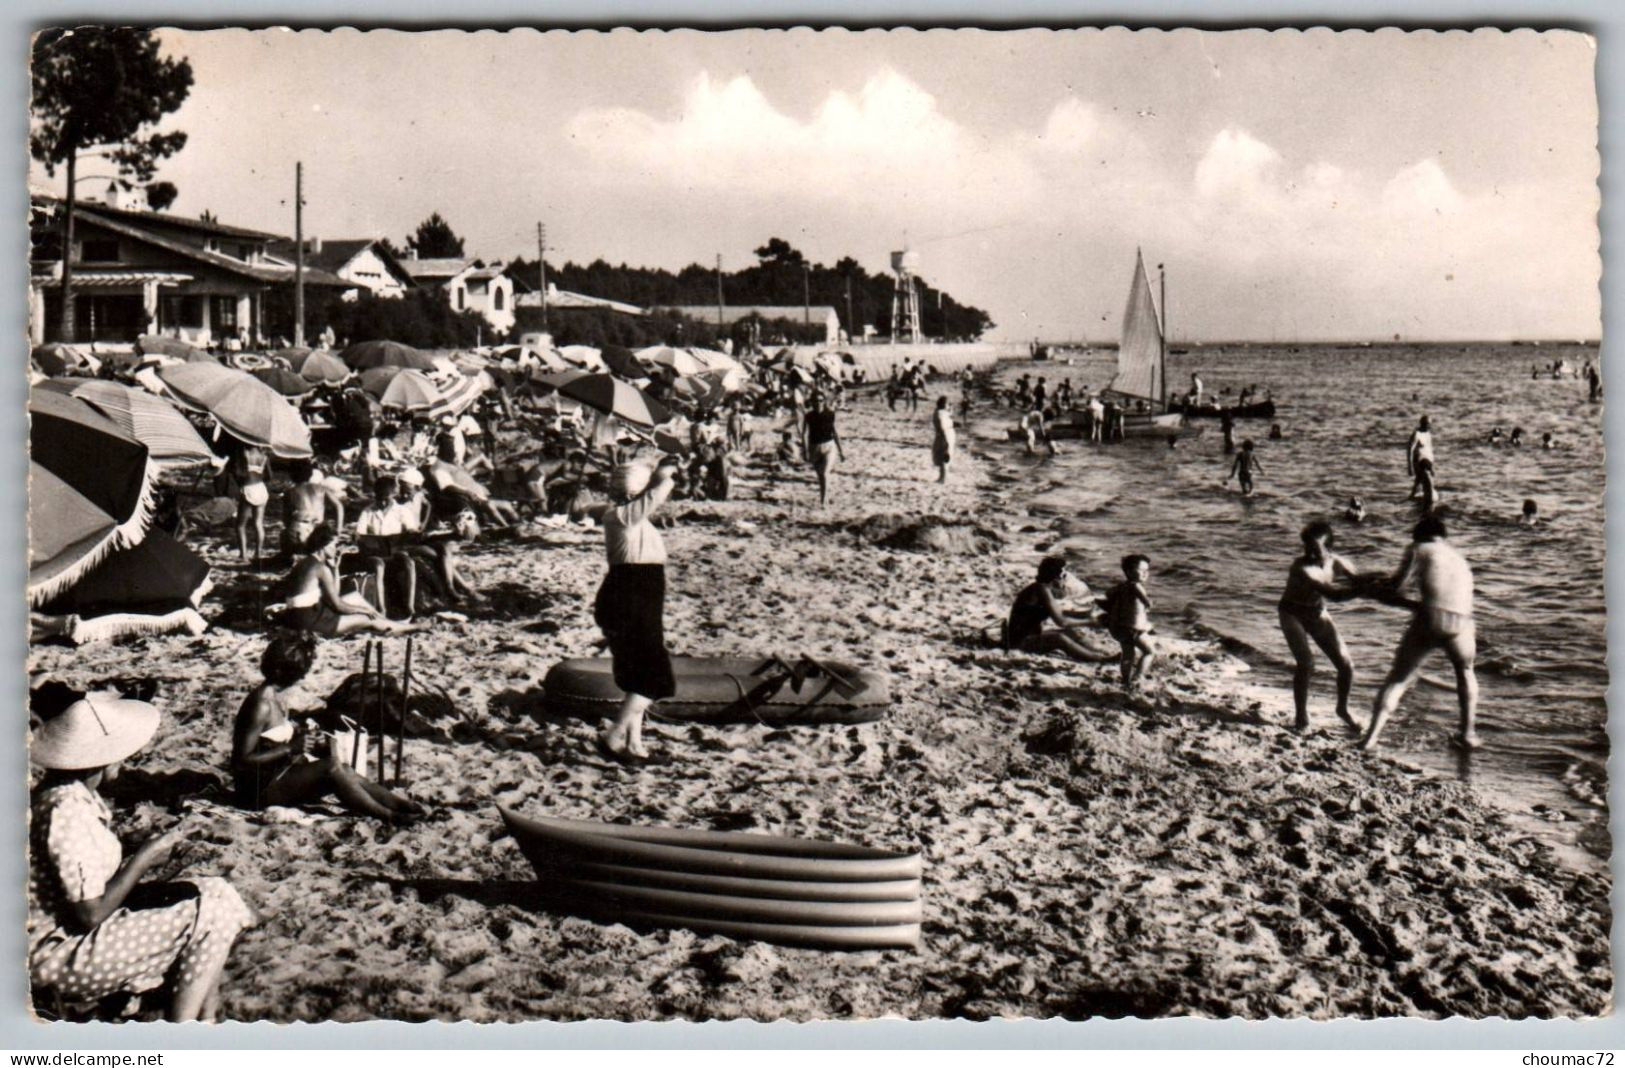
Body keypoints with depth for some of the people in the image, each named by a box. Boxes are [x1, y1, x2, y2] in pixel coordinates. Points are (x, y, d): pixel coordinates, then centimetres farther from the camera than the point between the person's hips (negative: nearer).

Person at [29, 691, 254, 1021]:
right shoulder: (66, 811, -26)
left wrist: (139, 857, -4)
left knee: (214, 890, 5)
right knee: (211, 915, -14)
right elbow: (91, 914, -25)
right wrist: (144, 858, -14)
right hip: (60, 956, -10)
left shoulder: (77, 794, 4)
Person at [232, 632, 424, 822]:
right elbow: (242, 760, -24)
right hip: (259, 788, -9)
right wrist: (289, 749, -20)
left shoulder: (274, 697, 6)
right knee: (331, 767, -22)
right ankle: (389, 816, -16)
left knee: (344, 771, -8)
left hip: (278, 774, 9)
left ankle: (403, 805, -10)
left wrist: (297, 731, -2)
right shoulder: (262, 705, -22)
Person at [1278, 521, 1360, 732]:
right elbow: (1332, 593, -41)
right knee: (1306, 663, -24)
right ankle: (1301, 716, -5)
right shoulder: (1301, 568, -32)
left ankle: (1342, 709, 27)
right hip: (1293, 615, -5)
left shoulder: (1334, 562, -13)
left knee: (1346, 666, 1)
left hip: (1318, 615, 6)